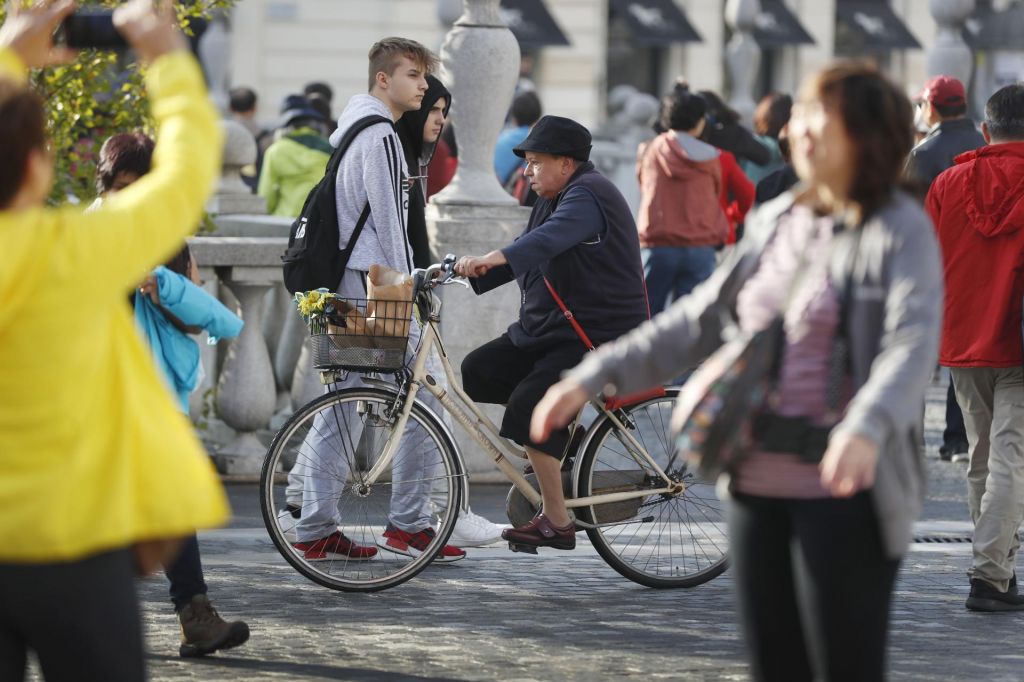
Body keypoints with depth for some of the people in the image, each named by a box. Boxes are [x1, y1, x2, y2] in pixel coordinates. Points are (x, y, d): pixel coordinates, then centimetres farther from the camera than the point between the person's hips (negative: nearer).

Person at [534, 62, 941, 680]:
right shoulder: (775, 222, 13)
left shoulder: (901, 230, -8)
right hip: (758, 488, 7)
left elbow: (912, 344, -23)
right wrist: (594, 377, 11)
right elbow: (699, 321, 18)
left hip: (844, 493, -7)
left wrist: (866, 429, -41)